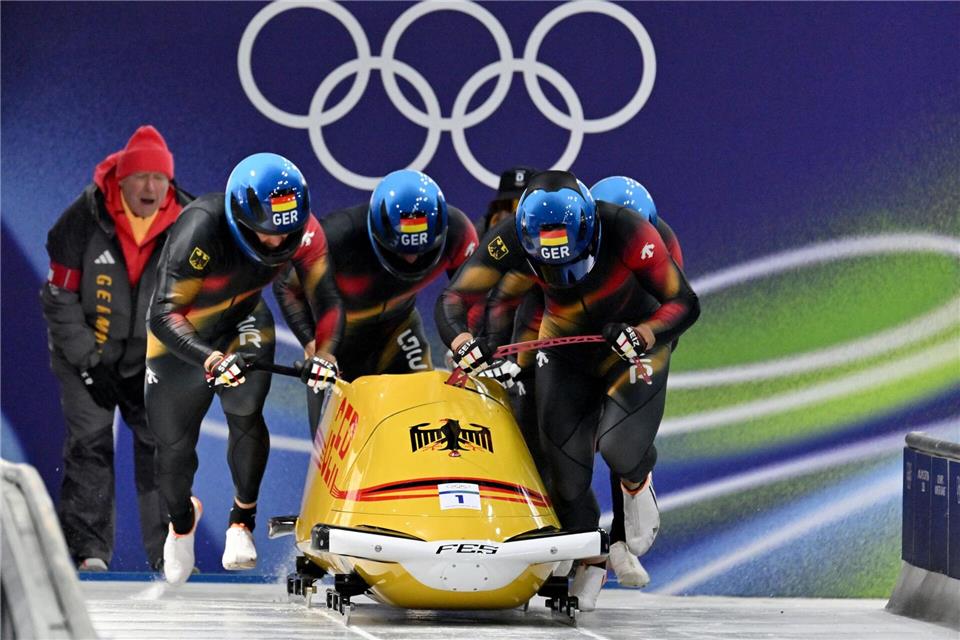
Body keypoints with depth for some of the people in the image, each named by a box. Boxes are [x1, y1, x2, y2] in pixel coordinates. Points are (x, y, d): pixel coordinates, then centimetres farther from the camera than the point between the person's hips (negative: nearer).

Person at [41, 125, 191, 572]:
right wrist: (89, 364, -13)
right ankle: (87, 549, -5)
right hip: (86, 354, -2)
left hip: (151, 362, 2)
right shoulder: (84, 220, -14)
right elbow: (59, 299, -9)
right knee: (89, 443, -8)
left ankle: (168, 551, -1)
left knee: (161, 444, -5)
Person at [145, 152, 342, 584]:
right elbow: (164, 314, -40)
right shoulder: (201, 229, -37)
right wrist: (210, 360, -55)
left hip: (242, 323, 2)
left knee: (246, 411, -26)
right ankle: (181, 517, 36)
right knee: (174, 444, 2)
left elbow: (326, 300, -11)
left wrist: (324, 354, -29)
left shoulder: (303, 231, -23)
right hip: (182, 338, -2)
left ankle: (243, 518, -8)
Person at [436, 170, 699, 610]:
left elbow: (684, 304, -24)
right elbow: (452, 300, -24)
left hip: (634, 342, -3)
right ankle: (590, 561, 25)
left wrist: (646, 333, -44)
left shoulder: (627, 232, -33)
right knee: (566, 466, -2)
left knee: (619, 446, -25)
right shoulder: (510, 240, -27)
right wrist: (461, 340, -45)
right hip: (565, 349, 3)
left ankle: (637, 484, 13)